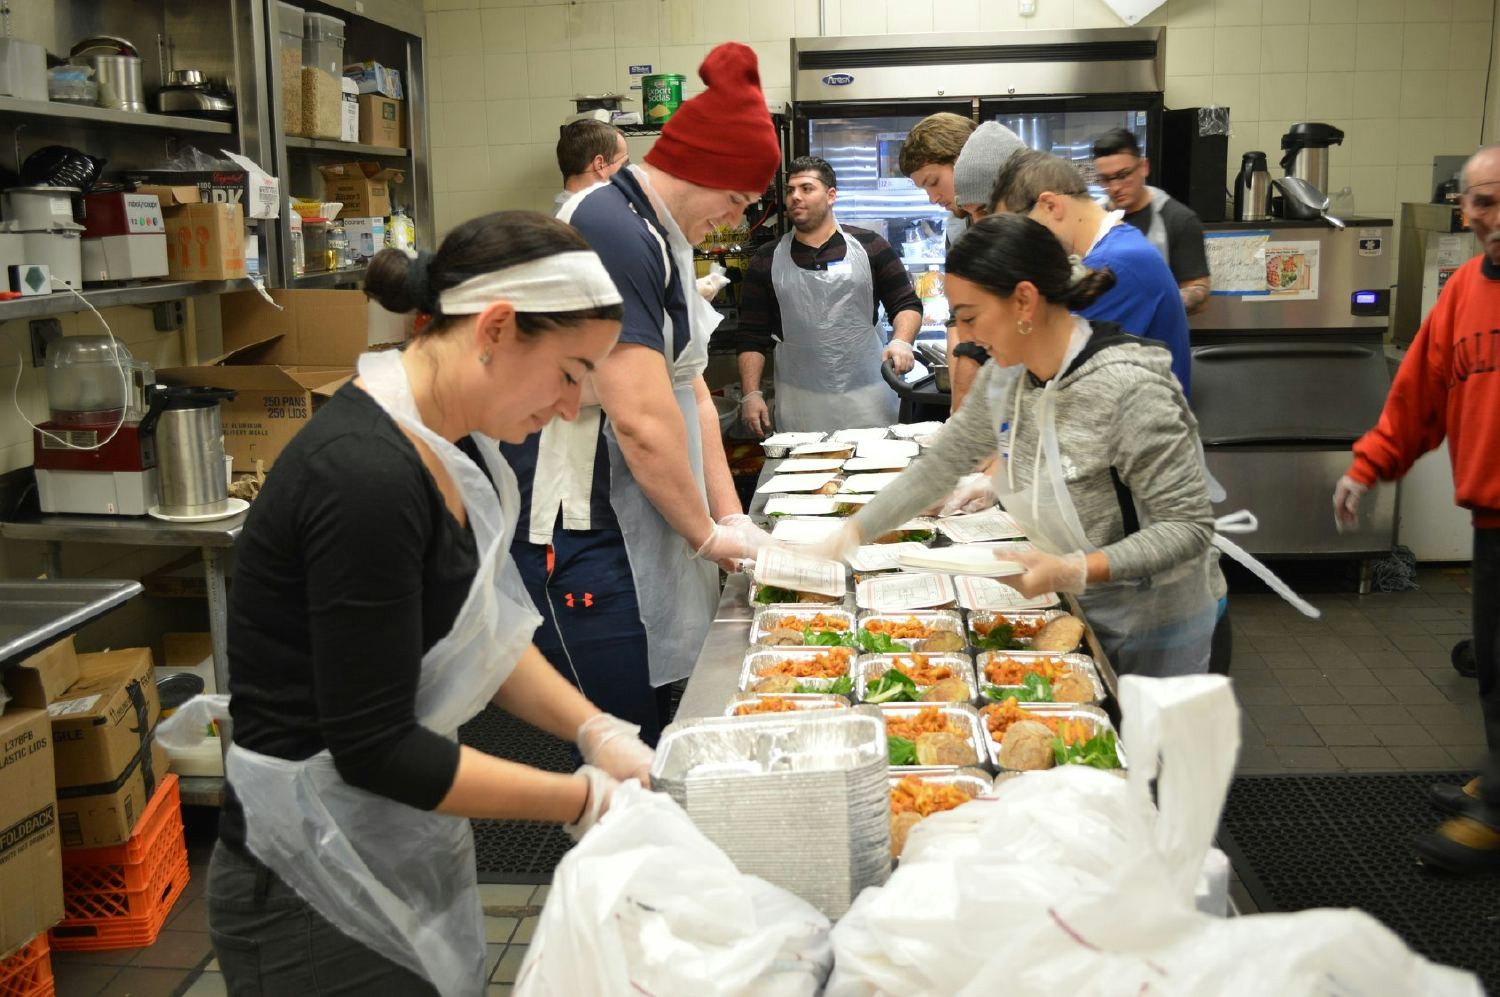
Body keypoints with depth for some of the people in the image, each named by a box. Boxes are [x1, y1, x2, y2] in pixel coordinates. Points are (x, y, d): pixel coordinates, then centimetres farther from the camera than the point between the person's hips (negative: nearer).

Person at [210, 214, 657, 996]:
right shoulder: (367, 477, -27)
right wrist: (588, 801, -17)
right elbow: (373, 746, -24)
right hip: (316, 898, -8)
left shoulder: (447, 448, 0)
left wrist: (600, 734, -2)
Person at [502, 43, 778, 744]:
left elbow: (690, 392, 16)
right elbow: (642, 420, -23)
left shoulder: (656, 239, 16)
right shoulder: (612, 232, -18)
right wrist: (708, 533, -9)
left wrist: (731, 516, 9)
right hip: (578, 537, -10)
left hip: (636, 530, 10)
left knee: (657, 740, 15)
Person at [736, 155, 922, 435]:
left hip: (869, 398, 0)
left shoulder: (869, 247, 5)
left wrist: (901, 341, -12)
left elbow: (907, 304, 8)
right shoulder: (766, 261, 7)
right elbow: (752, 338, 6)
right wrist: (751, 394, -4)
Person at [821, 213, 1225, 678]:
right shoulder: (1003, 378, -5)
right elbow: (941, 463, 6)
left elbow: (1189, 526, -25)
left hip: (1154, 629, -6)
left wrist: (1073, 570, -34)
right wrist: (855, 531, 0)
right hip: (1076, 609, 6)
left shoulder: (1129, 388, -28)